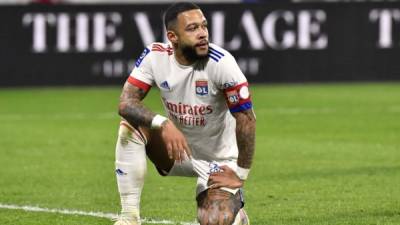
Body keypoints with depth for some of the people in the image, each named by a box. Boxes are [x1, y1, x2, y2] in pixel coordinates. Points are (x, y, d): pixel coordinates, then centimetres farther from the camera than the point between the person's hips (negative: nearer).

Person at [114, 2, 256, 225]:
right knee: (131, 127, -23)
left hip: (219, 161, -3)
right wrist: (164, 124, -36)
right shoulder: (155, 56, -14)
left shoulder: (221, 62, -25)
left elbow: (246, 118, -20)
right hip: (178, 148, 3)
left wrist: (240, 174, -15)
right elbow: (126, 102, -19)